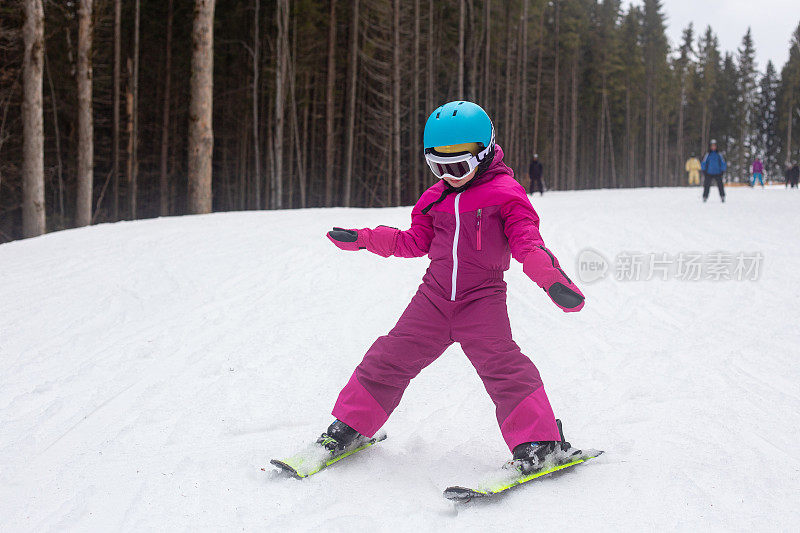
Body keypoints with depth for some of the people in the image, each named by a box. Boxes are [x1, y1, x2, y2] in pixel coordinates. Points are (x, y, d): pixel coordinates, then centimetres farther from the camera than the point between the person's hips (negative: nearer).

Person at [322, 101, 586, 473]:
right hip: (435, 296, 5)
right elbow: (416, 241, 22)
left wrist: (550, 277, -31)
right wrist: (362, 239, 17)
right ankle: (351, 426, 19)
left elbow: (526, 240, -13)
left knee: (502, 365, -20)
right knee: (391, 357, 4)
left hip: (482, 299, -5)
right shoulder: (436, 198, 12)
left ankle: (541, 442, -14)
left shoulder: (505, 194, -5)